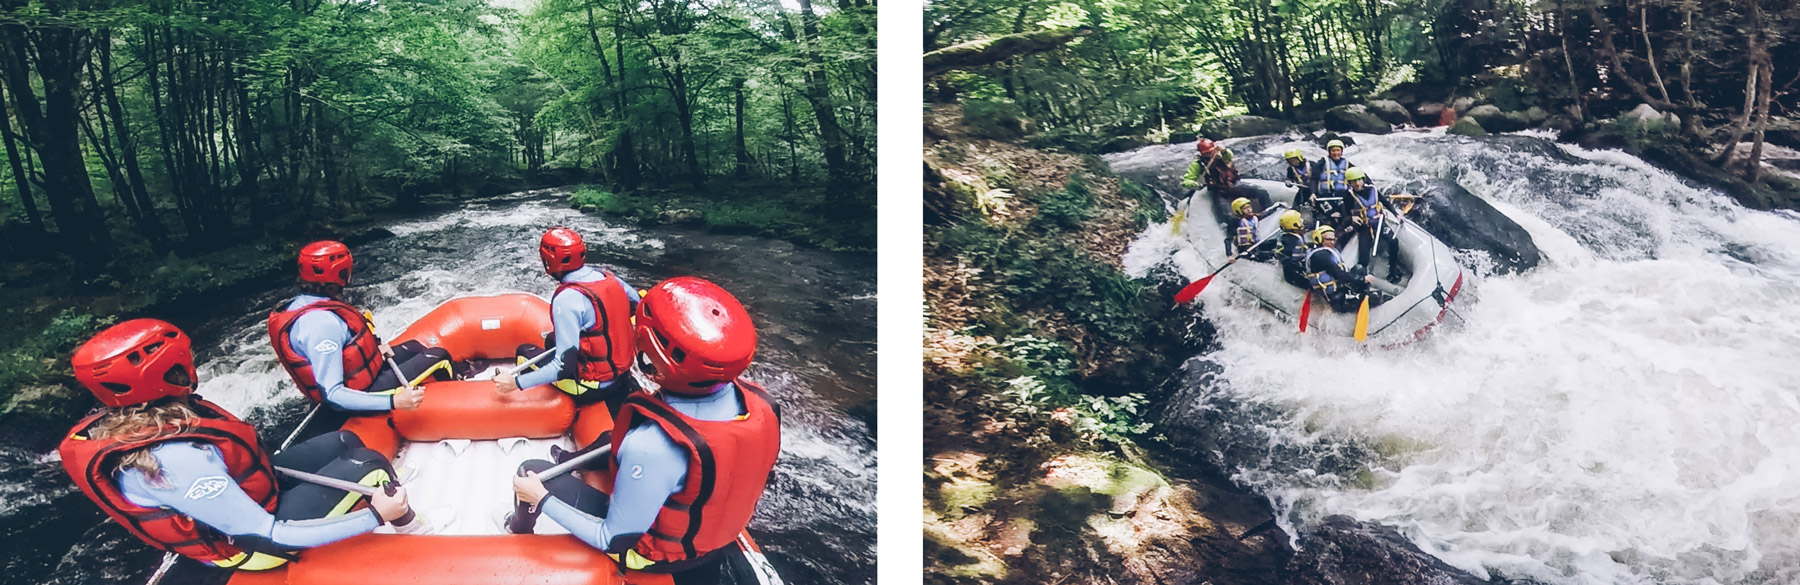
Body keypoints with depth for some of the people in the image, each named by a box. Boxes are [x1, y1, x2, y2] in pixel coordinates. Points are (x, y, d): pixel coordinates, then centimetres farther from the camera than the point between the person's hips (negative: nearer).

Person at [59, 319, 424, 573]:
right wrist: (374, 516, -30)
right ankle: (415, 535, 15)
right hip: (251, 540, -9)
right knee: (367, 465, -9)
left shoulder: (113, 422, -13)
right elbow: (269, 538, -33)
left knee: (344, 441, 12)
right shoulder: (177, 462, -38)